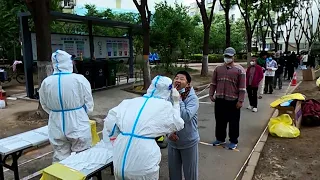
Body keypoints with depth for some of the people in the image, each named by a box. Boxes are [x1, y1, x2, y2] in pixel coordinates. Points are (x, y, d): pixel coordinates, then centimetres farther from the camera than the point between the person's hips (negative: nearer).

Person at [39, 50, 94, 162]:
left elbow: (45, 105, 7)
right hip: (78, 126, -3)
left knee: (60, 159, 15)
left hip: (57, 128, 3)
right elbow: (89, 103, -5)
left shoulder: (46, 82, -7)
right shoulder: (79, 79, -16)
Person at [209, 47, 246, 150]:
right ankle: (220, 139, 29)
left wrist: (240, 100, -11)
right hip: (219, 100, 4)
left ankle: (233, 141, 21)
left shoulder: (239, 70, -5)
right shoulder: (218, 69, 8)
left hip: (233, 101, -4)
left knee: (233, 122, 6)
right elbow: (213, 83, 12)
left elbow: (242, 87, -7)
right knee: (220, 121, 13)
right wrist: (211, 94, 5)